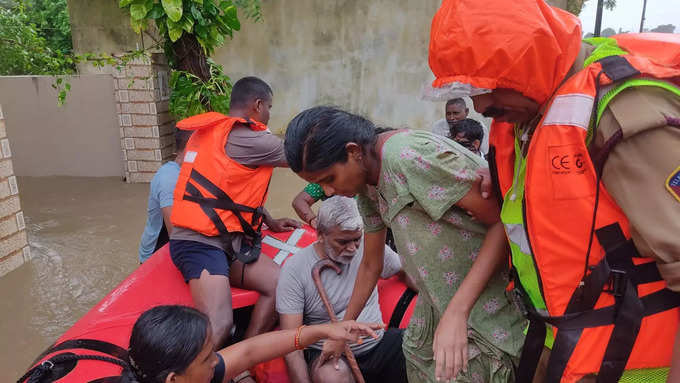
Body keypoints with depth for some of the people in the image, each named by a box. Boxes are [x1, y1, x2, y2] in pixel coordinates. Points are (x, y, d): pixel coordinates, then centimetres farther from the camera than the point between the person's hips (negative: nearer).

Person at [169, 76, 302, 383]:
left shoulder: (216, 132, 17)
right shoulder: (247, 138, -14)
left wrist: (270, 222, 24)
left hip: (225, 238, 10)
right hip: (201, 242, -10)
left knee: (280, 283, -6)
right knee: (218, 325, -26)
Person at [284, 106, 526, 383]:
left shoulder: (411, 156, -26)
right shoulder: (367, 186, 3)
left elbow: (504, 221, -24)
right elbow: (371, 266, 14)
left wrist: (457, 311, -28)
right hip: (437, 303, 8)